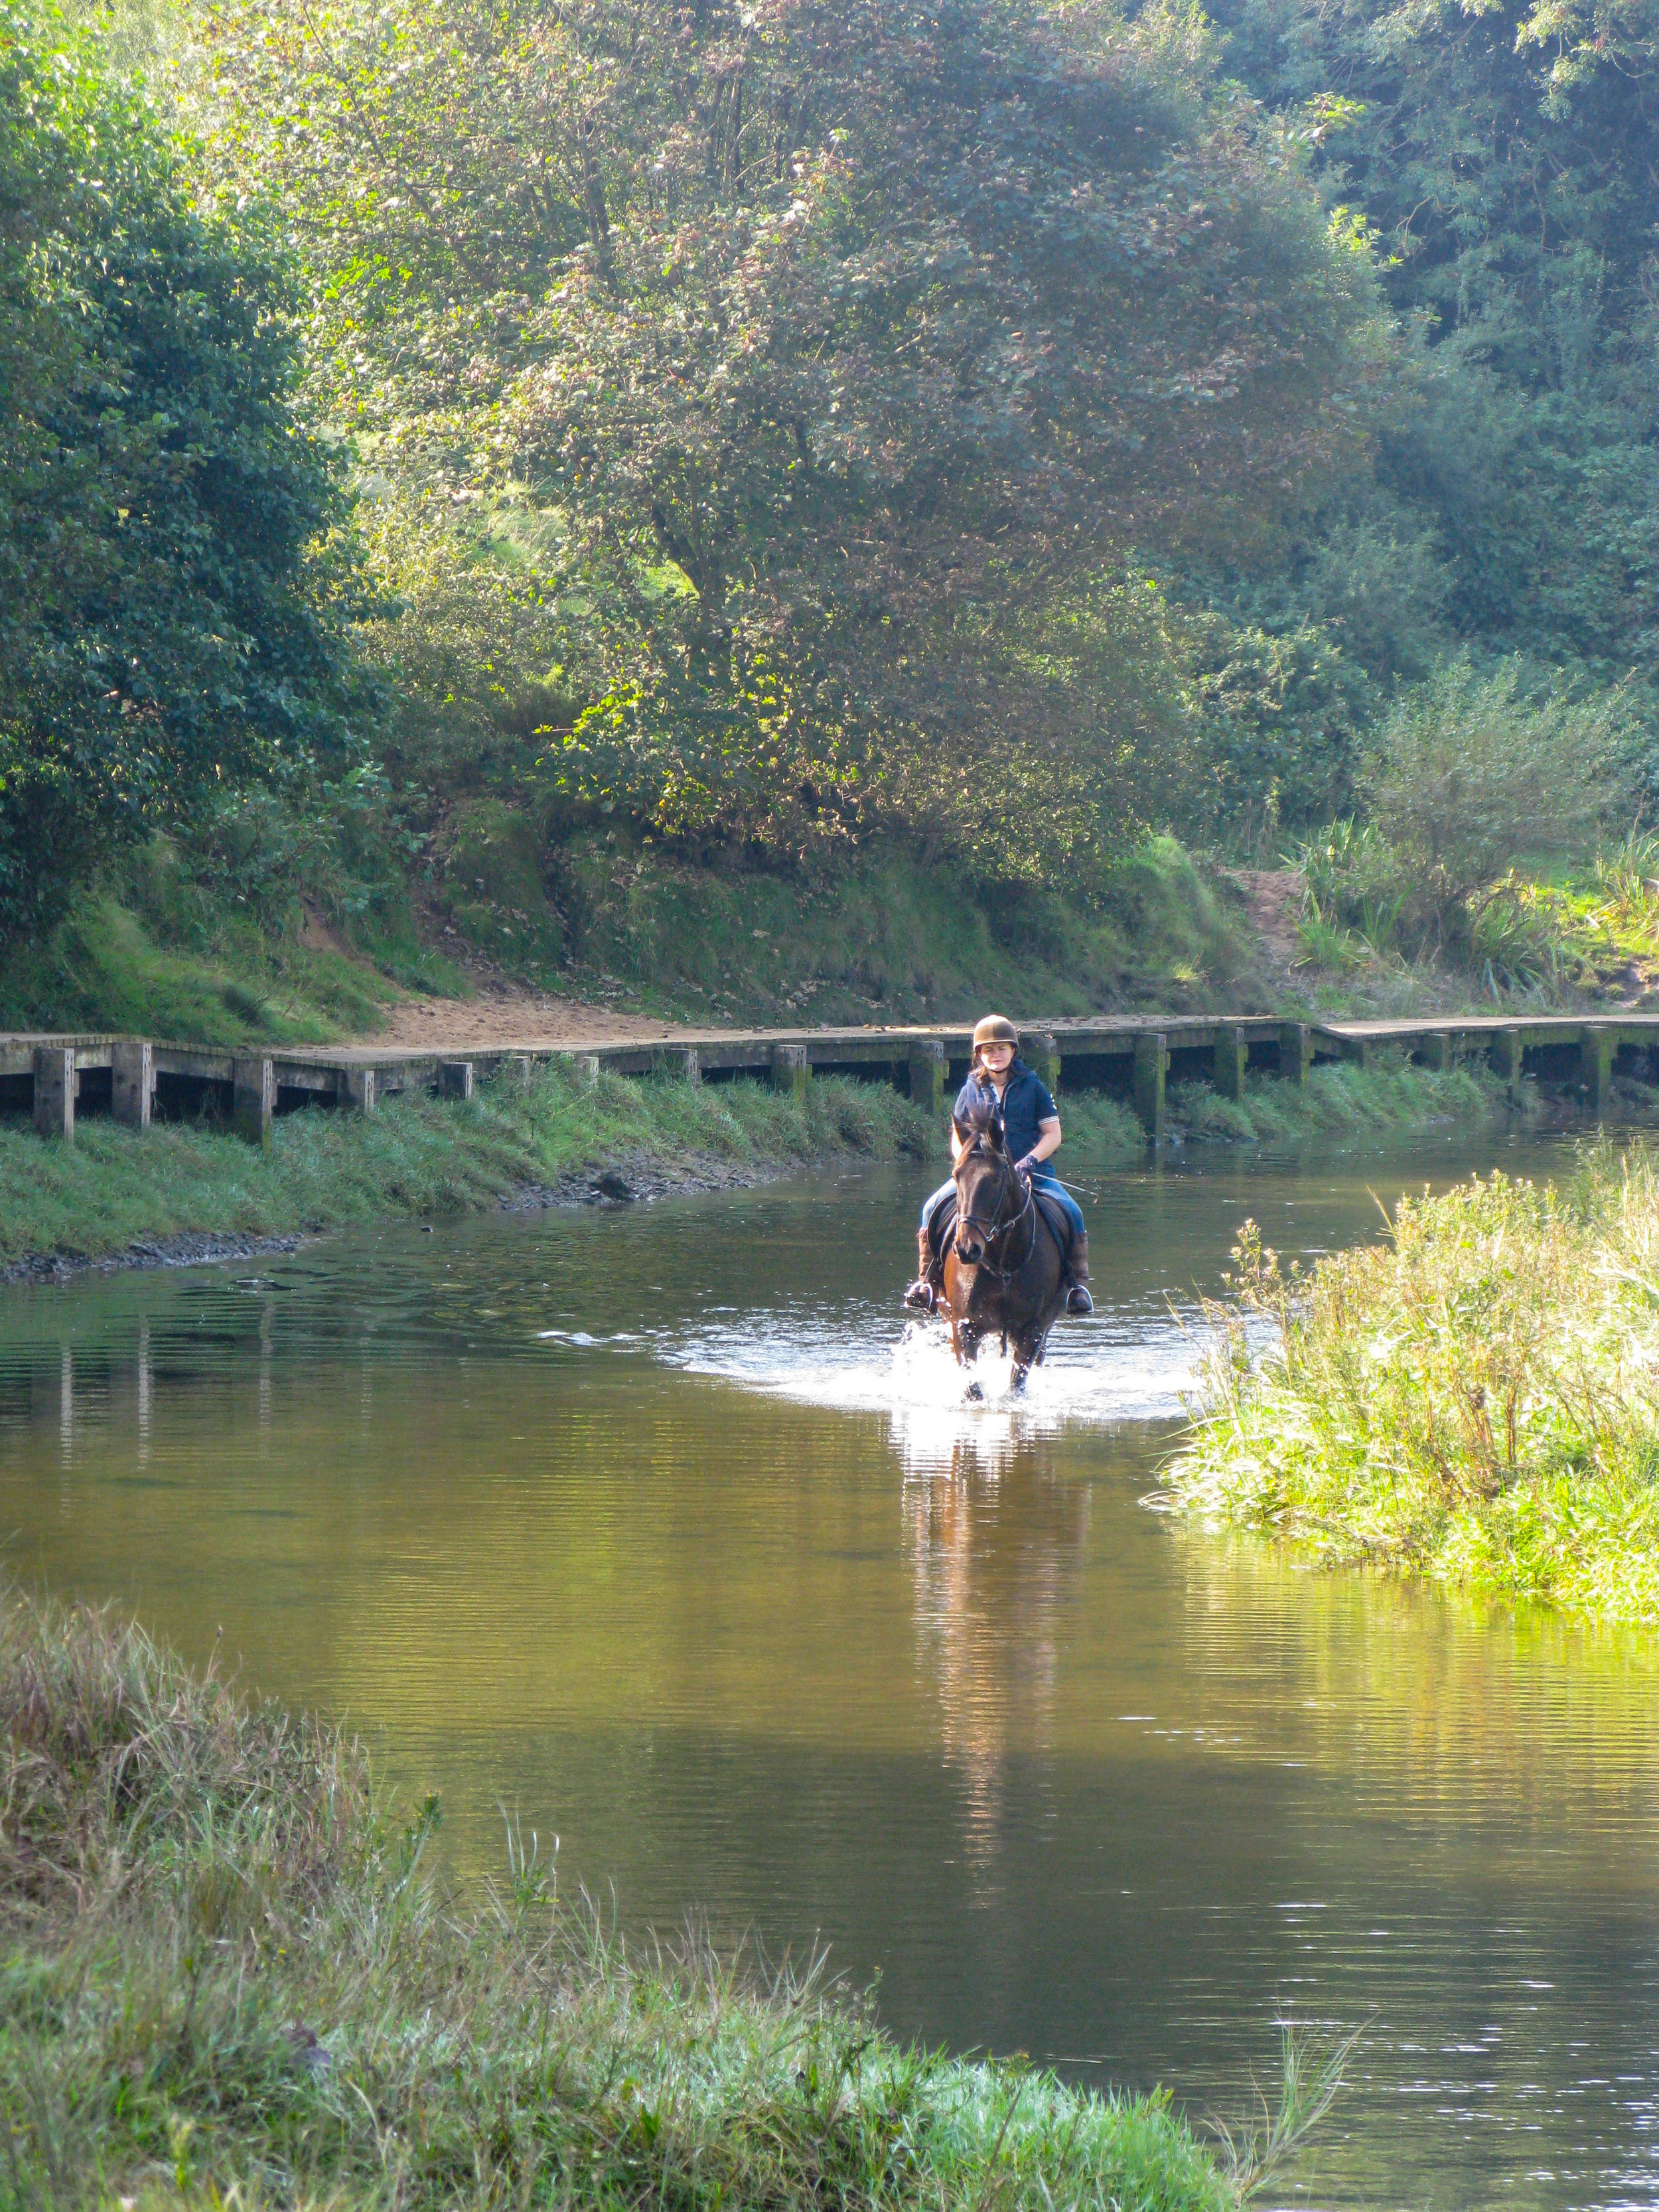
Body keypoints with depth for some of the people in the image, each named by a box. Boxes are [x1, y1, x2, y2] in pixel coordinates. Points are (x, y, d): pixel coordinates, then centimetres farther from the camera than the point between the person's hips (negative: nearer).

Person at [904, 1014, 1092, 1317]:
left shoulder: (1032, 1086, 5)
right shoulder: (971, 1091, 9)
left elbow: (1053, 1134, 4)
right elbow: (957, 1138, 12)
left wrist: (1031, 1160, -14)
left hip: (1032, 1171, -1)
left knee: (1071, 1212, -25)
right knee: (933, 1208, -21)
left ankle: (1077, 1283, -11)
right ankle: (928, 1280, -10)